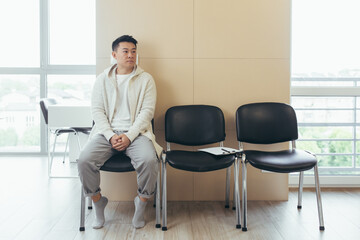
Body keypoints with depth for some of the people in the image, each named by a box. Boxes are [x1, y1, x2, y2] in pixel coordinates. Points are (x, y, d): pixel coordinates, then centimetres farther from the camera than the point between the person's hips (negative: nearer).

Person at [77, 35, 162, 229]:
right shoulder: (102, 79, 13)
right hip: (107, 131, 2)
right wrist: (111, 136, -11)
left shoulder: (145, 79, 8)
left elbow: (147, 111, -1)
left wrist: (129, 136, -14)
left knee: (149, 160, -31)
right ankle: (98, 202, 2)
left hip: (136, 132, -1)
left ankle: (141, 205, -4)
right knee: (84, 160, -24)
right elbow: (97, 111, 5)